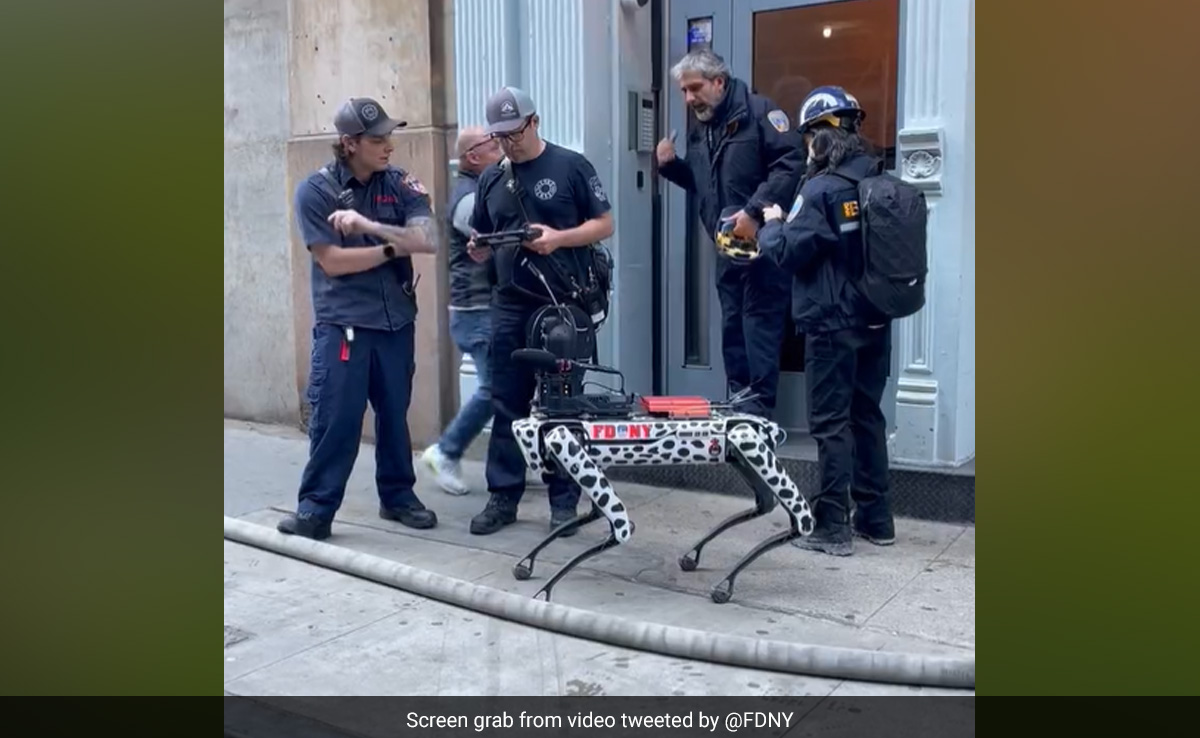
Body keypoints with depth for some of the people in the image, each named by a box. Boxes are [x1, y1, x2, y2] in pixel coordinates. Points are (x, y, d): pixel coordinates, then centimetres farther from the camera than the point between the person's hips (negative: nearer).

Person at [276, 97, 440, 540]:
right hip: (341, 323, -3)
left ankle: (397, 496, 26)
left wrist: (368, 226, -21)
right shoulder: (315, 190, -6)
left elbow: (428, 241, -12)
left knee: (394, 414, 12)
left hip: (396, 320, 3)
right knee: (334, 419, -4)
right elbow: (332, 261, -12)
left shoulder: (401, 184, 2)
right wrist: (393, 246, -8)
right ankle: (316, 508, 7)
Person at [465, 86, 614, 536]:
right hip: (510, 307, 4)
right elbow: (483, 246, 18)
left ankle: (564, 502, 12)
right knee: (507, 406, 5)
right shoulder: (491, 179, 13)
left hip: (566, 305, -4)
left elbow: (605, 224, -2)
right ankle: (503, 498, 13)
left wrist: (559, 238, -18)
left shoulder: (571, 166, 0)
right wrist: (477, 249, -7)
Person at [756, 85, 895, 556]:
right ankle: (876, 519, 22)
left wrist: (772, 225, 4)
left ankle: (833, 528, 4)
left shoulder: (823, 189, -15)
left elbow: (788, 253, -16)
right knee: (867, 415, 15)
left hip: (832, 324, -7)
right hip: (875, 322, 7)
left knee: (831, 423, 0)